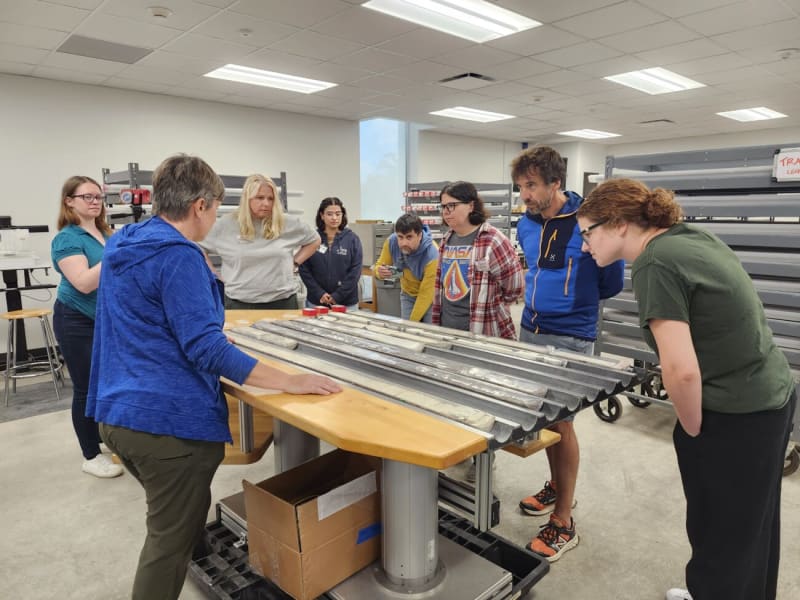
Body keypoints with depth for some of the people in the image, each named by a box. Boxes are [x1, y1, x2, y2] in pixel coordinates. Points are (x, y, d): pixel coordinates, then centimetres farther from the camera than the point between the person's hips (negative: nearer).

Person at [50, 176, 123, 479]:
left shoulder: (106, 234, 7)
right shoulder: (67, 239, -14)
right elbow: (84, 283, -26)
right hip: (78, 323, -7)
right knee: (87, 388, 2)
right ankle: (91, 457, 16)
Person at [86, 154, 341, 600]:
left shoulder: (123, 246, 11)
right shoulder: (179, 256, -19)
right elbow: (206, 349, -25)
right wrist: (290, 382, -24)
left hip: (119, 413, 10)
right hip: (168, 421, -10)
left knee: (173, 526, 28)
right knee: (171, 539, 8)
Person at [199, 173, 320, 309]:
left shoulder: (288, 223, 0)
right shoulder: (226, 225, -2)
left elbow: (314, 240, 15)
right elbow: (199, 248, 8)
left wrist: (295, 263, 5)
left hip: (283, 302, 1)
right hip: (240, 304, -1)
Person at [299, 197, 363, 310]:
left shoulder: (352, 239, -1)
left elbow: (355, 270, -5)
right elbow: (304, 269, 0)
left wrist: (338, 296, -12)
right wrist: (319, 293, -10)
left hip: (347, 303, 0)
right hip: (316, 302, 1)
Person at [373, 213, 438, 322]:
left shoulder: (431, 255, -33)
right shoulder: (391, 241, -21)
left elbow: (426, 294, -28)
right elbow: (379, 266, -6)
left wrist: (412, 321, -26)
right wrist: (380, 272, -31)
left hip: (430, 296, -4)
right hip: (408, 294, 4)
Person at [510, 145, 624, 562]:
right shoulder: (526, 225, 5)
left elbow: (612, 282, -4)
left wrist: (575, 299, 5)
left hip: (570, 336, -7)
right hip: (530, 330, 7)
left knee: (561, 422, -1)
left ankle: (563, 523, 13)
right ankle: (557, 487, 38)